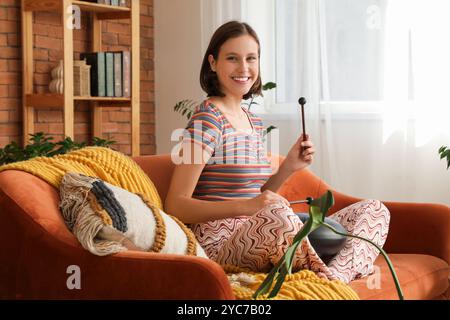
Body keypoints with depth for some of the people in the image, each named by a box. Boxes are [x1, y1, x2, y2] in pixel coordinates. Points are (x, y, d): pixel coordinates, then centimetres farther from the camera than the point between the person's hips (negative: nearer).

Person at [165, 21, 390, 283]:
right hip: (220, 242, -9)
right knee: (277, 213, -42)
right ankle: (329, 281, -18)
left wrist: (288, 168, 4)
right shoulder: (207, 119, -8)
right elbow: (176, 206, -14)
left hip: (254, 238, 9)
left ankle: (336, 276, -29)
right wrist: (246, 206, -24)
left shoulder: (254, 122, 16)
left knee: (375, 210, 0)